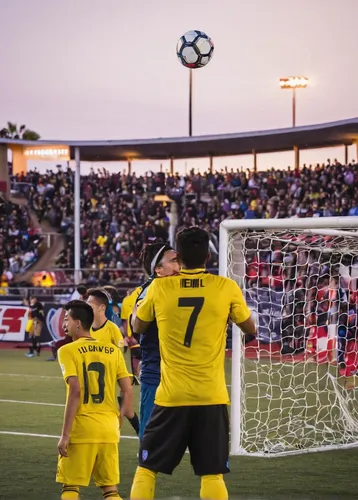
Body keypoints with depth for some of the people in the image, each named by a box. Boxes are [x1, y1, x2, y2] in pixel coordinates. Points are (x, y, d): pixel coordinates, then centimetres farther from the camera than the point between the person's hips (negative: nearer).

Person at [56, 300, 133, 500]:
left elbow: (75, 391, -15)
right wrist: (119, 422, 14)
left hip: (81, 430, -4)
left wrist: (65, 434, -13)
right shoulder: (113, 351, 8)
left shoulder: (68, 351, -5)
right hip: (109, 429, 4)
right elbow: (128, 391, 3)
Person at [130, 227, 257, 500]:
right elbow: (251, 328, 10)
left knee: (147, 469, 11)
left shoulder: (159, 287, -3)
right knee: (212, 474, 4)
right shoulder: (226, 287, -4)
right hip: (212, 397, 0)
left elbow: (137, 327, 14)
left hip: (171, 397, 0)